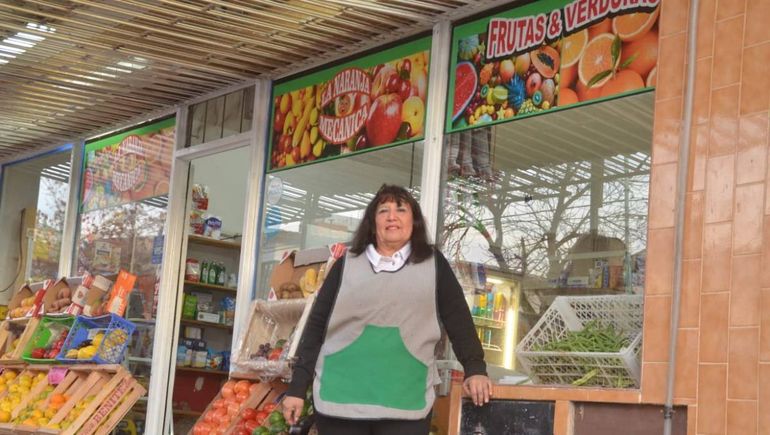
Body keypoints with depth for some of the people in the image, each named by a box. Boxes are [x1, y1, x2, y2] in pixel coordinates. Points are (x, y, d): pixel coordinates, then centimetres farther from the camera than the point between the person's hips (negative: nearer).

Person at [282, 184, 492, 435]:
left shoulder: (433, 264, 10)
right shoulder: (347, 265, 9)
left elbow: (458, 320, 8)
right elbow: (316, 326, 8)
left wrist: (475, 369, -4)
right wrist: (297, 387, 3)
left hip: (406, 404, 0)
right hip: (340, 399, 1)